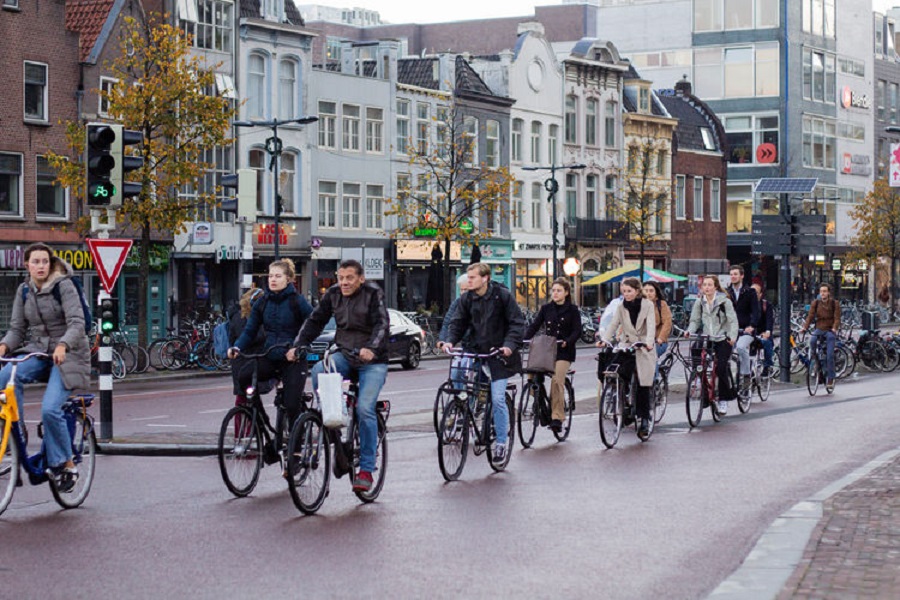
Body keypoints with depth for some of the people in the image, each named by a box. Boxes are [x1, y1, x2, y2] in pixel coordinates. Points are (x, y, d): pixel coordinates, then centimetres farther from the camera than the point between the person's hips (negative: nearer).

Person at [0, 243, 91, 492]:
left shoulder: (64, 286, -10)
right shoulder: (24, 291, 7)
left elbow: (77, 322, -19)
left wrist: (62, 346, -38)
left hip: (67, 355, -5)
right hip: (37, 351, 5)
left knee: (50, 409, -22)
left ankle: (66, 464, -4)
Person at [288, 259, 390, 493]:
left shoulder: (373, 294, -10)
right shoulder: (333, 295, 3)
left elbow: (382, 324, -21)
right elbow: (315, 321, 4)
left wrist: (371, 348, -40)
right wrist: (297, 346, -11)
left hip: (372, 361, -4)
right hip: (345, 355, 4)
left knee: (364, 408, -19)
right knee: (318, 372, -27)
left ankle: (366, 469, -12)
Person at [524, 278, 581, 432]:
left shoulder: (572, 310, 3)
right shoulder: (546, 308, 13)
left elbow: (577, 331, -4)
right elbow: (534, 326, 7)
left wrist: (567, 342, -23)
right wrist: (524, 339, -10)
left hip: (563, 351, -4)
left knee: (557, 381, -19)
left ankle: (557, 417, -17)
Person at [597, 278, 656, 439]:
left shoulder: (647, 305, -2)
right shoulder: (621, 307, 6)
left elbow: (651, 325, -15)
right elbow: (613, 325, -5)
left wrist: (649, 342, -33)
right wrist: (605, 340, -23)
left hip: (643, 350, -2)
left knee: (643, 386, -3)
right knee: (623, 376, -20)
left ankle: (644, 420, 6)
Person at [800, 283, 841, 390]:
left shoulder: (835, 303, 0)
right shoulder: (815, 303, 6)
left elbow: (837, 318, -8)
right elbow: (810, 316, -1)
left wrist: (834, 328, -28)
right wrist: (805, 327, -18)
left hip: (830, 331, -2)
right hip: (819, 329, 2)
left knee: (829, 355, -14)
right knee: (812, 340, -33)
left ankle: (830, 379, -6)